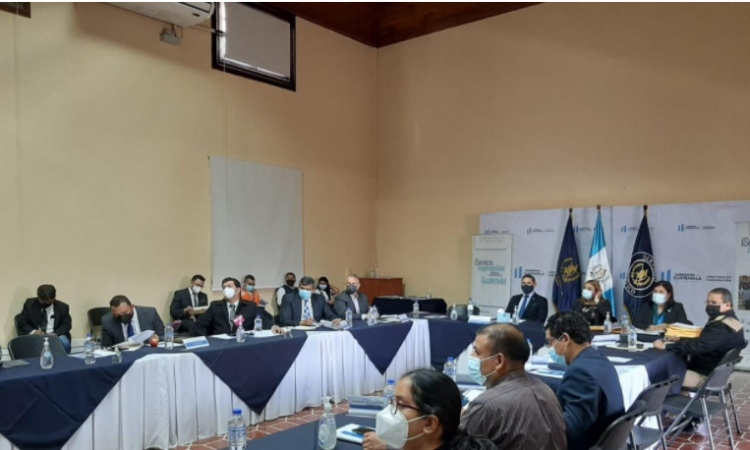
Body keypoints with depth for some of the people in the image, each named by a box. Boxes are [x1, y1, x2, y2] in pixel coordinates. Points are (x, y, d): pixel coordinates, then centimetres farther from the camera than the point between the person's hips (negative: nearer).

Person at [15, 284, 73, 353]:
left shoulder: (62, 307, 2)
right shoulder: (29, 304, 4)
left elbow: (67, 325, 2)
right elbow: (21, 322, 2)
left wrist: (55, 333, -19)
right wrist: (33, 332, -18)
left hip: (54, 336, -1)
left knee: (64, 343, -33)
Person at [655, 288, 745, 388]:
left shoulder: (722, 327, -25)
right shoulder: (729, 320, 11)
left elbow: (698, 346, -32)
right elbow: (703, 341, 17)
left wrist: (665, 346, -27)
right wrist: (680, 339, 3)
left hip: (706, 376, -11)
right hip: (714, 372, 11)